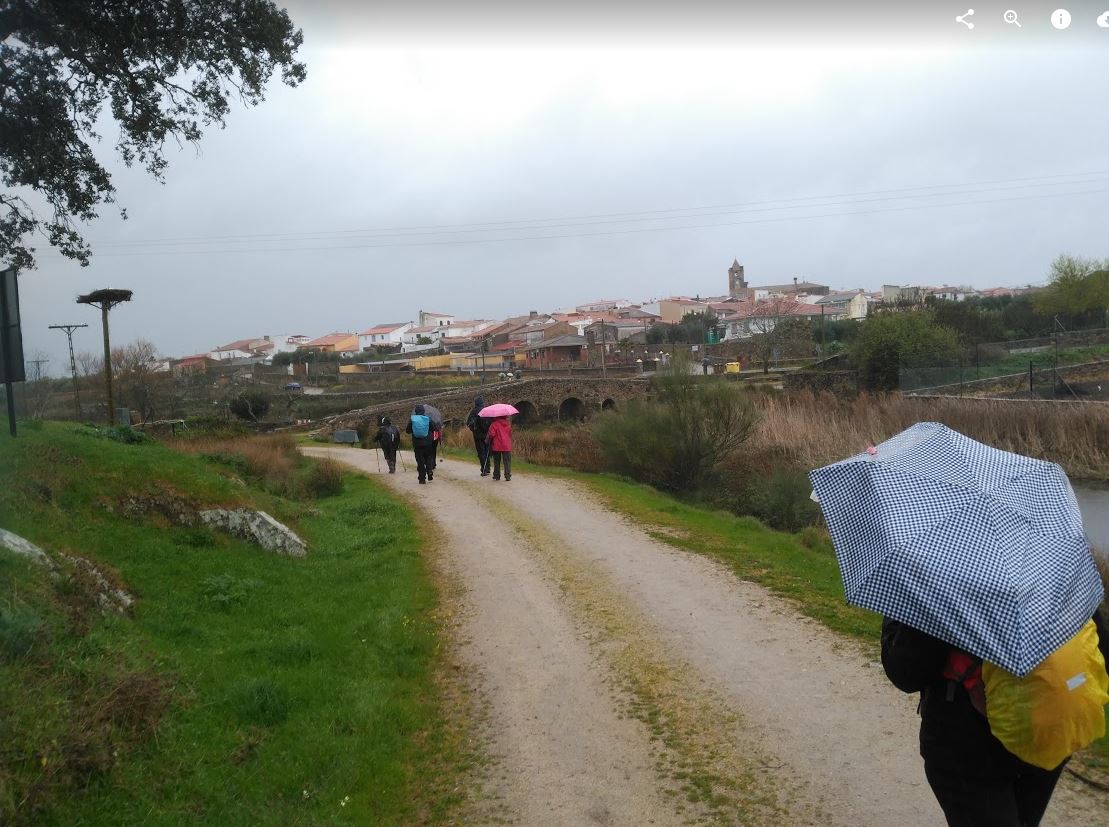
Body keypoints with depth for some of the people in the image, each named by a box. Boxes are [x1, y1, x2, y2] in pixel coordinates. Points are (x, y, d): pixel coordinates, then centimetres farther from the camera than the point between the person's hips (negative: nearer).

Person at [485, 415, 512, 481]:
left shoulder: (494, 423, -10)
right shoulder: (508, 423, 6)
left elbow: (491, 434, -13)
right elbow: (510, 433, 15)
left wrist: (487, 441, 3)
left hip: (496, 446, -2)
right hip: (507, 446, 2)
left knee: (496, 462, 10)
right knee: (507, 462, 3)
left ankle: (496, 476, 13)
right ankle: (508, 476, -5)